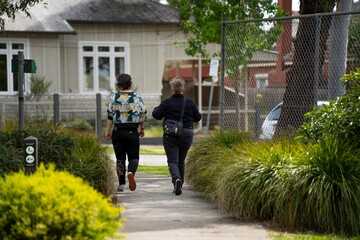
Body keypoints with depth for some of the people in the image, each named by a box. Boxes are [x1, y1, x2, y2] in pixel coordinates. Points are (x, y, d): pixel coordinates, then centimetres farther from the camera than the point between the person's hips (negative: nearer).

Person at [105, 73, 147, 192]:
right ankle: (131, 172, -26)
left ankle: (121, 183, 10)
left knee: (120, 158, 10)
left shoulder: (114, 97, 0)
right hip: (132, 131, -1)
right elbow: (143, 114, 1)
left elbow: (110, 115, -3)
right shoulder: (137, 97, 1)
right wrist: (142, 129, 13)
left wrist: (108, 130, 2)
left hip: (118, 131, 1)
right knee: (133, 157, 5)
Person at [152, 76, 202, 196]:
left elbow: (156, 115, -3)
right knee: (181, 161, 17)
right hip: (186, 134, 2)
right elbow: (197, 118, 5)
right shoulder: (190, 103, -2)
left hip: (170, 135, -2)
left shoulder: (166, 103, -7)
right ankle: (179, 185, 21)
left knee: (172, 161, -3)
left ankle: (177, 179, -30)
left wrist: (157, 108, 18)